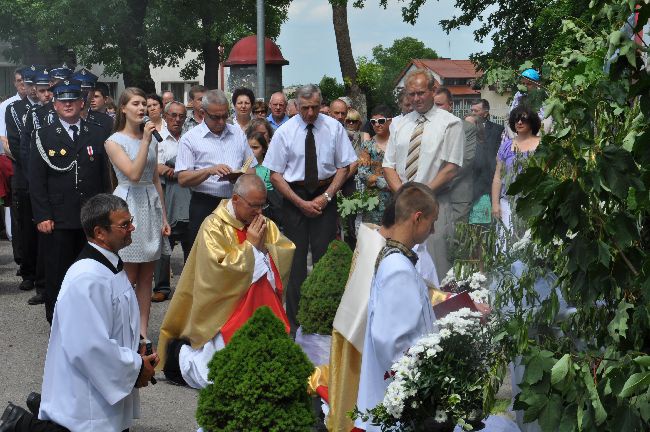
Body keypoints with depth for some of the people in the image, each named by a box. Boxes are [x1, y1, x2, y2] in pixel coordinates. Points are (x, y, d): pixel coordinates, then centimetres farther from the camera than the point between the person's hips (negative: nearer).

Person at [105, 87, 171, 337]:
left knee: (146, 278, 6)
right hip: (129, 205, -5)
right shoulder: (114, 142, -5)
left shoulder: (152, 140, 11)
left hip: (151, 206, 5)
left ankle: (143, 333, 10)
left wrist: (164, 218, 12)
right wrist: (145, 141, -19)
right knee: (129, 278, -3)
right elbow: (133, 173, -18)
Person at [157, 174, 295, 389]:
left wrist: (264, 246, -13)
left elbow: (289, 254, 2)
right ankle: (180, 354, 21)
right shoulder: (214, 226, -12)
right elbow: (219, 267, -23)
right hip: (225, 312, -6)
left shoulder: (265, 224, 6)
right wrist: (250, 245, -17)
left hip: (260, 306, 6)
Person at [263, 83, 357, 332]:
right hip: (293, 196, -1)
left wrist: (326, 197, -7)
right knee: (295, 259, -1)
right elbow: (275, 174, -2)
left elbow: (344, 166, 4)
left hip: (325, 196, 1)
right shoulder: (284, 132, -3)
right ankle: (294, 320, 6)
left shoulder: (334, 128, 0)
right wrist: (301, 203, -9)